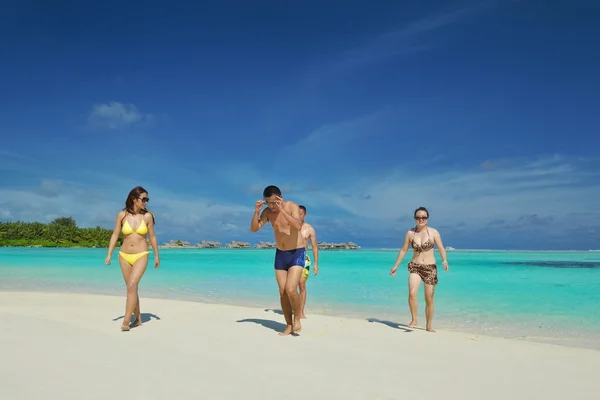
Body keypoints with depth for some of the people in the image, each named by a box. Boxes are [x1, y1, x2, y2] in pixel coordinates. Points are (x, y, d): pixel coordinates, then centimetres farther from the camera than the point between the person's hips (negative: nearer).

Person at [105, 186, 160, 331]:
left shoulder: (147, 216, -5)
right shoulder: (122, 215, -4)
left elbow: (152, 237, 3)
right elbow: (115, 235, 1)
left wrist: (157, 255, 7)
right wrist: (109, 254, -4)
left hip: (141, 256, -2)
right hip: (124, 256, 2)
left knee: (132, 286, -16)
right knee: (132, 288, 10)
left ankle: (126, 321, -14)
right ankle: (138, 319, 23)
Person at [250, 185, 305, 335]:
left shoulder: (292, 206, -17)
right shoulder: (267, 212, -2)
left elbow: (298, 226, -33)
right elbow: (253, 229, -5)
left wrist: (282, 210, -38)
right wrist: (256, 211, -20)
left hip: (297, 253, -5)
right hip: (280, 254, 5)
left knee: (291, 289, -19)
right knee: (282, 293, 4)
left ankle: (297, 318, 5)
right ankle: (289, 326, 17)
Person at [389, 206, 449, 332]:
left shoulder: (433, 232, -3)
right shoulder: (410, 233, 2)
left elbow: (441, 249, -6)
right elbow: (403, 250, 9)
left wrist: (444, 260, -25)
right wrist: (396, 265, 10)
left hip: (430, 268, 0)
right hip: (415, 267, 1)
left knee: (429, 299, 5)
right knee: (412, 293, -23)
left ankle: (428, 326, 22)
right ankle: (414, 319, -4)